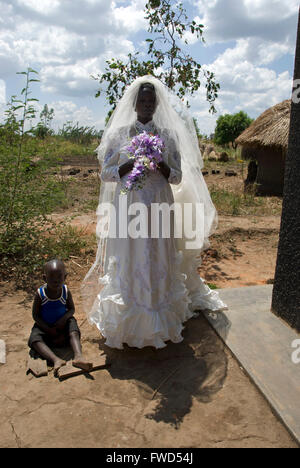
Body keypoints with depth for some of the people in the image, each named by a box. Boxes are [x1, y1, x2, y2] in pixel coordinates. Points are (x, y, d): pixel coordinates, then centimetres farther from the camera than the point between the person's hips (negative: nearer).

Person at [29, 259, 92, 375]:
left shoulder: (66, 291, -12)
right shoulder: (40, 294, -17)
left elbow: (71, 309, 0)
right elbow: (35, 315, -10)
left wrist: (64, 318, -22)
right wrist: (49, 330, -18)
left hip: (63, 323, 1)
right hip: (44, 325, -1)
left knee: (73, 332, -28)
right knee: (34, 339, -28)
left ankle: (78, 356, -42)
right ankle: (56, 360, -44)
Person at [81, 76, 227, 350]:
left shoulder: (168, 135, 8)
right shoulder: (120, 133, 7)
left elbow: (178, 176, 7)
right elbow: (106, 172, 5)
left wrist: (164, 169, -15)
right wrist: (126, 167, -14)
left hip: (159, 206, 1)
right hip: (128, 206, 0)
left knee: (158, 261, 3)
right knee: (127, 261, 1)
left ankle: (159, 322, 19)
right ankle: (126, 322, 18)